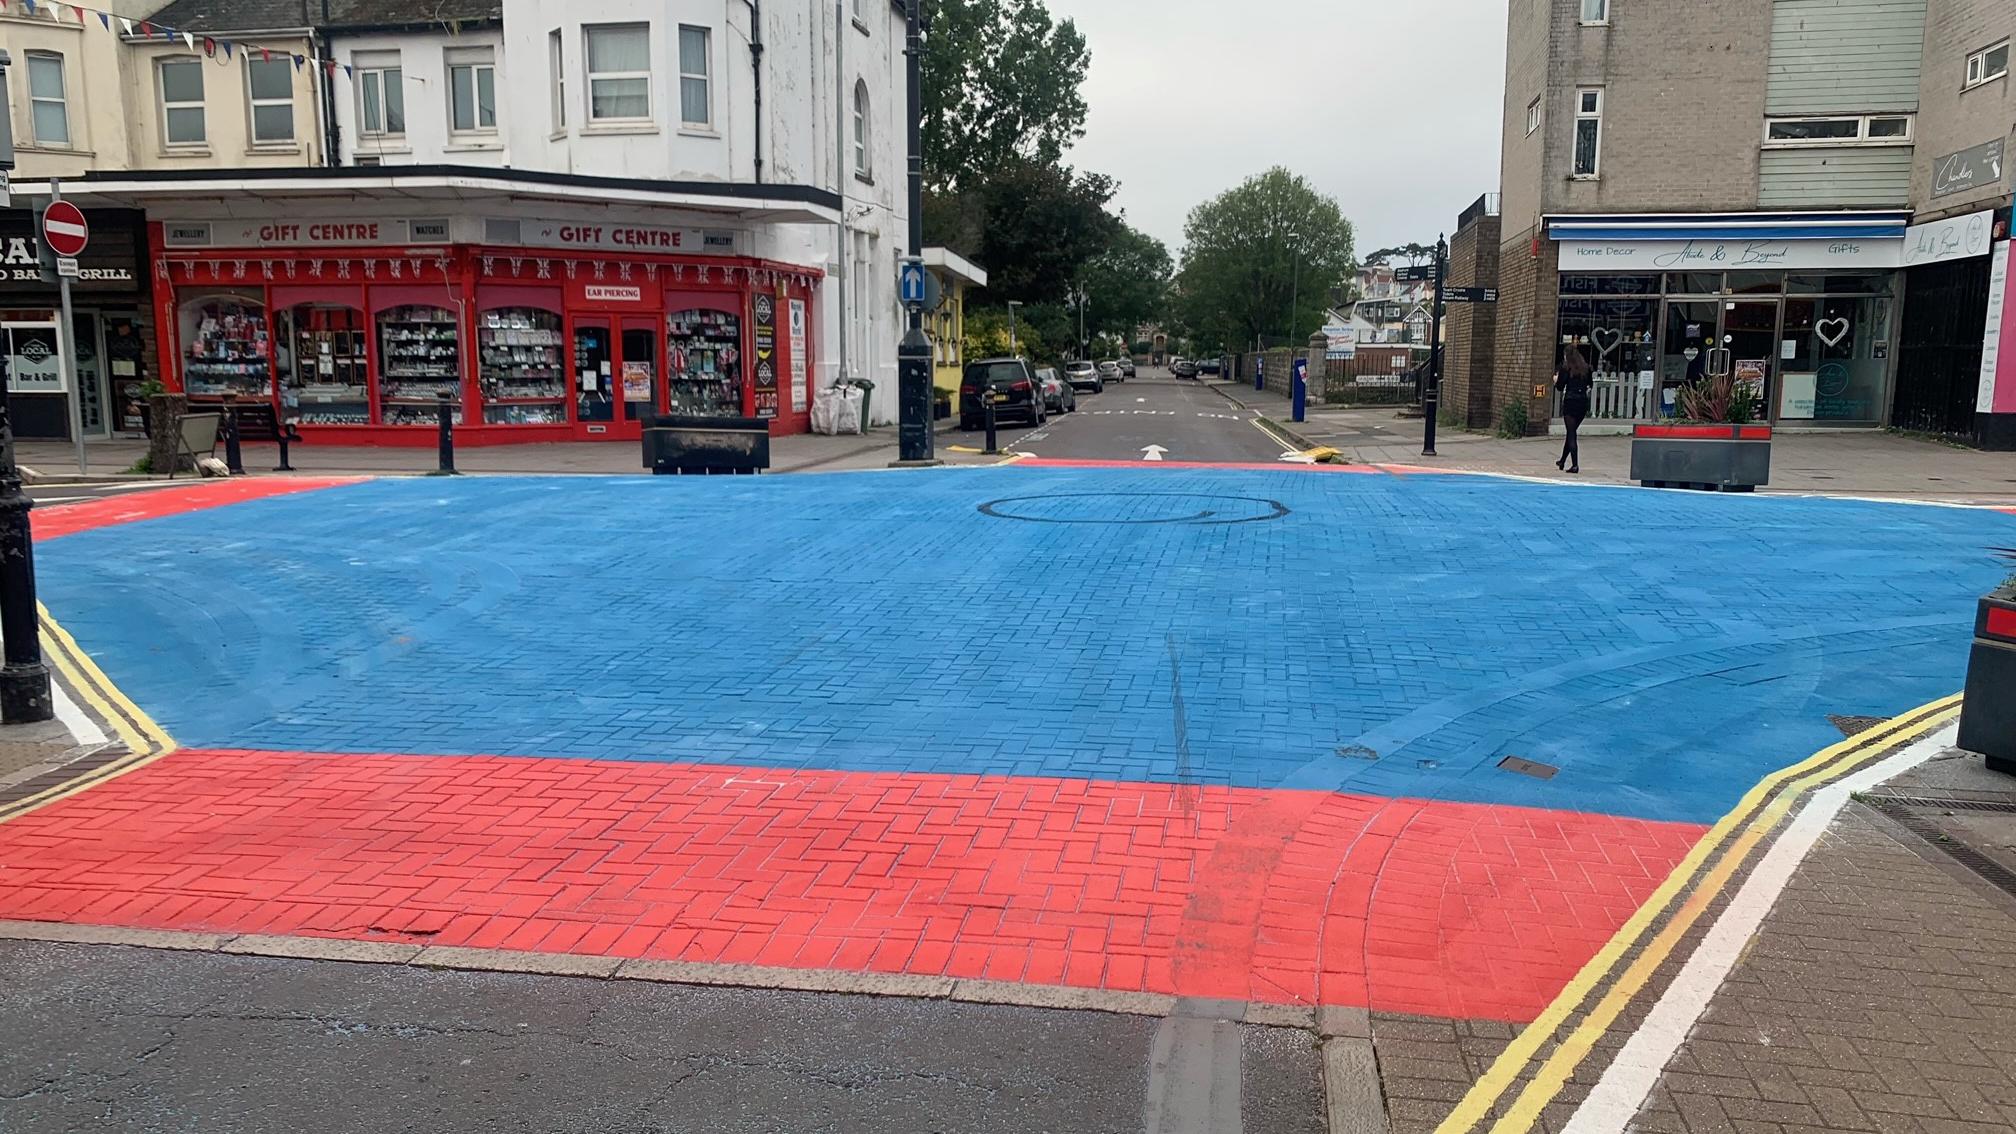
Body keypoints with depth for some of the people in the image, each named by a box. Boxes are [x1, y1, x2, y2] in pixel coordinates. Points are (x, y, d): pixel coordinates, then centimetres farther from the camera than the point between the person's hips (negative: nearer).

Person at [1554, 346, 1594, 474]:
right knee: (1571, 432, 17)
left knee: (1571, 434, -2)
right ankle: (1562, 461, 29)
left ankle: (1575, 465, -10)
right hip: (1583, 402, 5)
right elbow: (1590, 383, 17)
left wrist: (1556, 380, 14)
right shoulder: (1585, 368, 8)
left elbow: (1560, 387, -6)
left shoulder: (1566, 368, -6)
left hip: (1570, 402, -5)